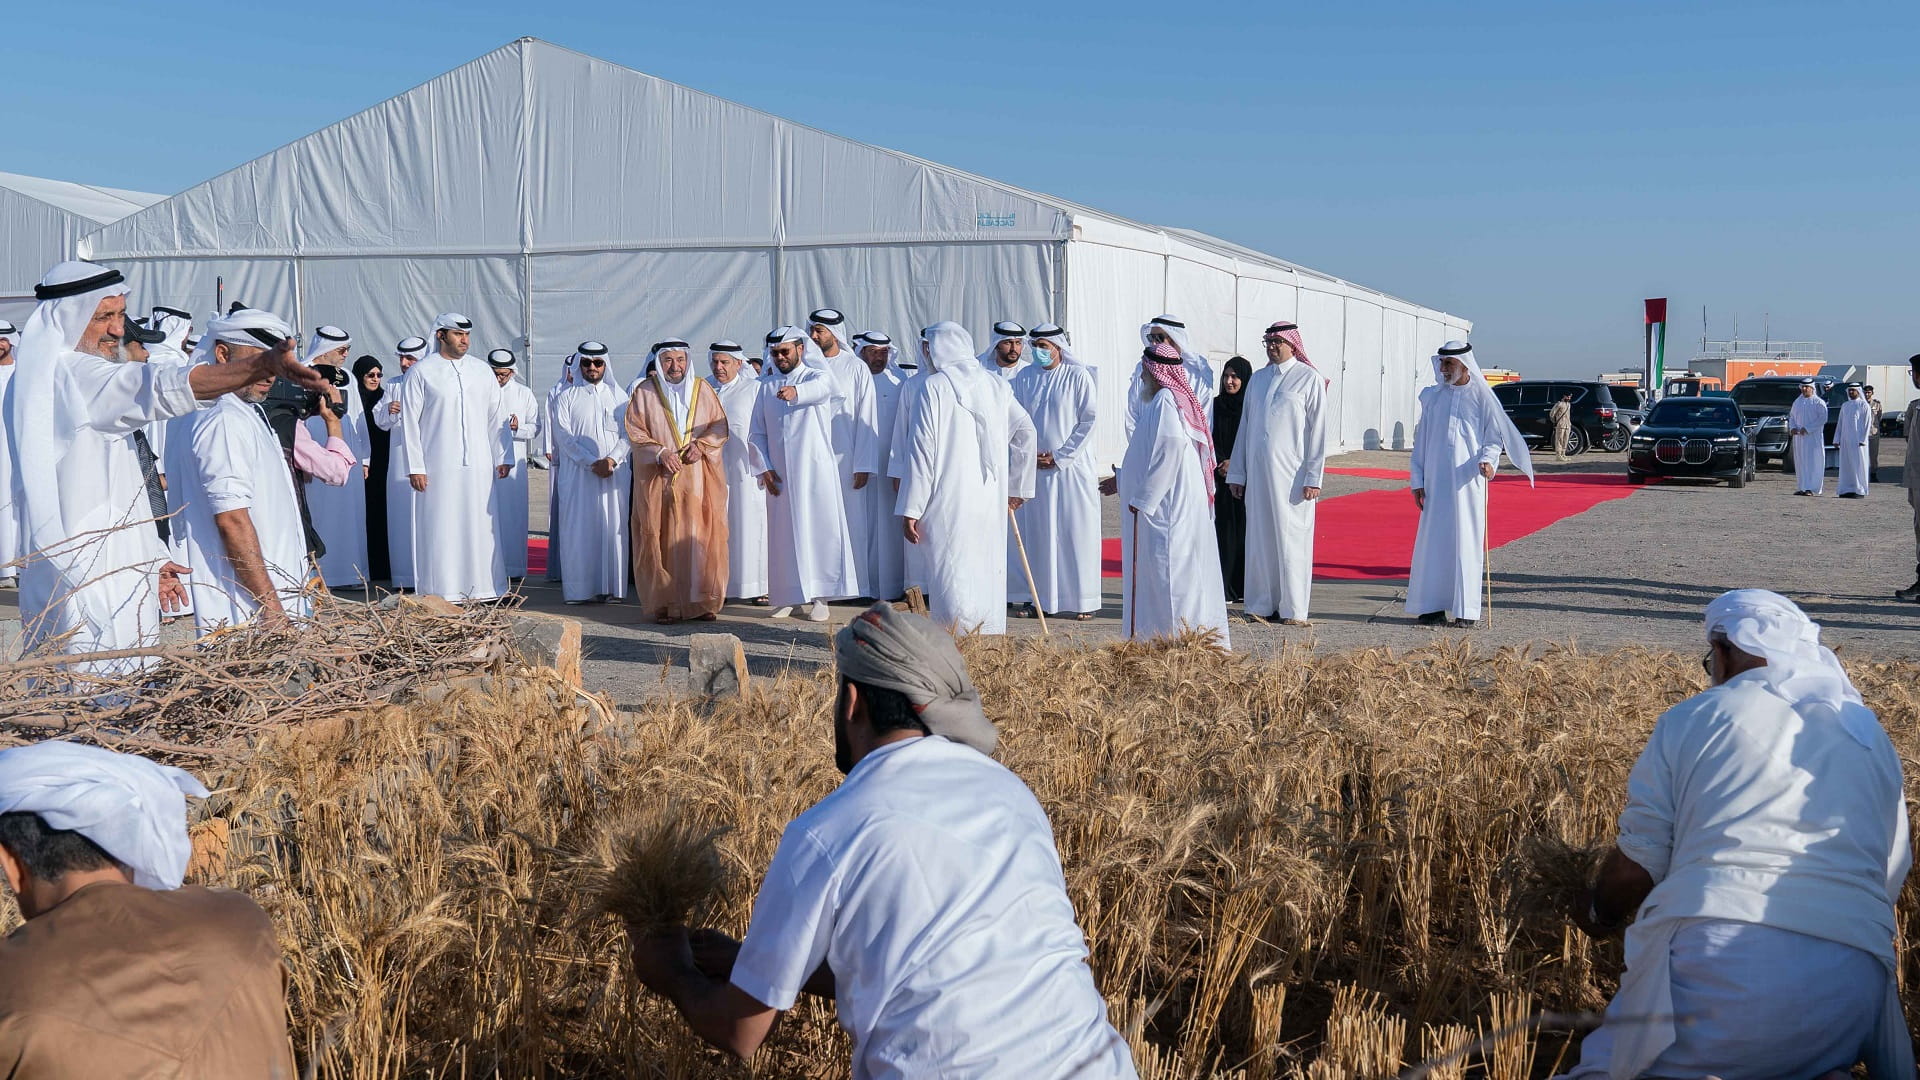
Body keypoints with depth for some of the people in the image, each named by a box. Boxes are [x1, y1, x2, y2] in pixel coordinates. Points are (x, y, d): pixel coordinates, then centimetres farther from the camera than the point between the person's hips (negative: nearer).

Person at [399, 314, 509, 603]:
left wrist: (501, 457, 9)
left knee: (480, 525, 4)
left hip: (478, 465, 3)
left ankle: (481, 587, 12)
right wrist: (415, 467, -6)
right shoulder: (421, 372, 1)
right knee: (440, 527, -1)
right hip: (438, 467, -3)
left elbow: (496, 417, 14)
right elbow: (410, 421, -1)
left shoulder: (482, 371, 11)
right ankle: (443, 590, 5)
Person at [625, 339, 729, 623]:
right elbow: (634, 431, 1)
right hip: (658, 480, -1)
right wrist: (660, 453, -14)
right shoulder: (644, 392, 6)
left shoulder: (702, 389, 11)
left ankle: (703, 601, 4)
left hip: (698, 479, 1)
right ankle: (664, 603, 0)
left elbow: (719, 426, 10)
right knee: (660, 538, -4)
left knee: (702, 535, -3)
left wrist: (701, 445, -8)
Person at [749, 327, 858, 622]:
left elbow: (818, 389, -27)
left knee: (819, 528, -6)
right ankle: (788, 596, 12)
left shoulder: (818, 376, 0)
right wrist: (765, 468, -1)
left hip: (814, 468, -3)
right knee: (783, 533, 4)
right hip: (779, 472, 4)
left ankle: (818, 597, -2)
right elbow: (756, 433, 12)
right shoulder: (766, 385, 12)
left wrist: (795, 392, -49)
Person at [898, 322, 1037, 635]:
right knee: (988, 574, 13)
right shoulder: (996, 384, 10)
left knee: (952, 577, -3)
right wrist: (1018, 488, 19)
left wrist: (911, 509, -7)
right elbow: (1025, 432, 12)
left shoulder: (936, 386, -6)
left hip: (949, 501, -6)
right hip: (991, 500, 6)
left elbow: (922, 451, -9)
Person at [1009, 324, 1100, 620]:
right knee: (1035, 532, 3)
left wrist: (1061, 456, -9)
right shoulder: (1024, 377, 5)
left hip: (1072, 466, -3)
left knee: (1076, 531, -2)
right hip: (1034, 467, 3)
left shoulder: (1078, 376, -5)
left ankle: (1083, 600, 4)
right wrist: (1029, 453, -3)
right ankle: (1036, 597, 11)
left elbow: (1089, 420, -6)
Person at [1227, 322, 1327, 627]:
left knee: (1292, 539, -3)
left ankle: (1293, 609, 3)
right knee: (1259, 538, 6)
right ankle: (1262, 604, 13)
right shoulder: (1257, 379, 14)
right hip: (1257, 473, 5)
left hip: (1291, 473, -5)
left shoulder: (1309, 379, -1)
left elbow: (1317, 430, -5)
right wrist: (1236, 473, 13)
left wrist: (1313, 478, -10)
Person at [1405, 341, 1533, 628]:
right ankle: (1432, 606, 8)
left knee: (1466, 542, -1)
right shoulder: (1432, 397, 10)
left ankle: (1466, 609, 3)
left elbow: (1495, 436, 0)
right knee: (1433, 541, 2)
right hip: (1436, 482, 3)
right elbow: (1421, 439, 12)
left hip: (1467, 482, -3)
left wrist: (1488, 459, -21)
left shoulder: (1481, 398, -1)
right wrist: (1417, 480, 7)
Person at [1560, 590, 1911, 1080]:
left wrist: (1598, 913, 30)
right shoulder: (1872, 736, 19)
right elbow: (1891, 879, 25)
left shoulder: (1693, 718, 8)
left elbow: (1637, 864, 9)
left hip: (1713, 958, -4)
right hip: (1850, 981, 4)